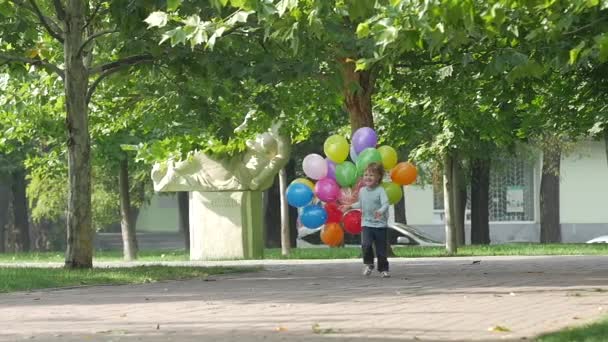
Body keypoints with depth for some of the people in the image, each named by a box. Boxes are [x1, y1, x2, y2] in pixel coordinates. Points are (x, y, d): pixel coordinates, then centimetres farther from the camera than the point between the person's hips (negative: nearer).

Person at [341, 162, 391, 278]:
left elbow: (385, 204, -23)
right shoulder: (362, 191, 7)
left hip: (380, 224, -3)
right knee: (366, 244, -17)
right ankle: (369, 264, 4)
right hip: (366, 224, 3)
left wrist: (381, 211, -42)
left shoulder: (380, 190, -10)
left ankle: (383, 269, 18)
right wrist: (350, 206, 23)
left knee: (381, 249, 3)